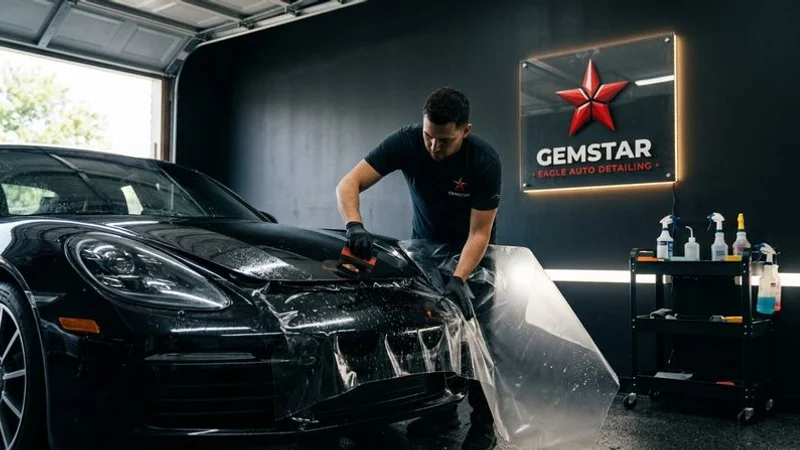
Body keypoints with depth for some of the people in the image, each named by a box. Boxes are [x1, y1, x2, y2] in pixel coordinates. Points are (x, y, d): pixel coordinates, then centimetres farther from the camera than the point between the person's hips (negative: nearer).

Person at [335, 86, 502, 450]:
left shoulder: (485, 160, -29)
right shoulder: (406, 141, -24)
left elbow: (479, 232, -25)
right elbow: (348, 184, -28)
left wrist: (458, 280, -39)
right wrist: (355, 225, -48)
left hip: (471, 252, -2)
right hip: (424, 246, 3)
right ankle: (442, 409, 15)